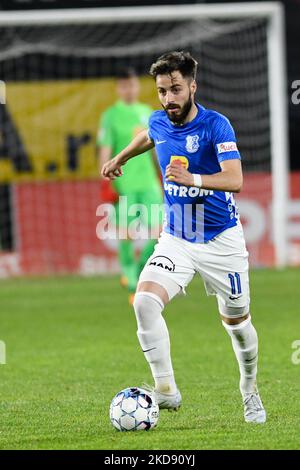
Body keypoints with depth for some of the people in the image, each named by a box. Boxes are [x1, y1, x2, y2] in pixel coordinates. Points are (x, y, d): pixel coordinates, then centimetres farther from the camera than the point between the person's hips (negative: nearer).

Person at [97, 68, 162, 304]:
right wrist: (105, 185, -13)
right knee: (127, 234, -3)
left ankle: (138, 273, 15)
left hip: (148, 183, 4)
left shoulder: (147, 112, 14)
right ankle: (133, 288, 8)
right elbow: (105, 151, -5)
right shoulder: (111, 116, -1)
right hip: (124, 185, -4)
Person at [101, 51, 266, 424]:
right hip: (175, 239, 3)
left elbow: (235, 180, -29)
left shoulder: (216, 125, -17)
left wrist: (193, 179, -45)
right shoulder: (158, 122, -1)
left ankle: (250, 390, 38)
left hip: (221, 240, -3)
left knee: (236, 322, 10)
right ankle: (166, 390, -20)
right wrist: (120, 158, 40)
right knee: (144, 301, -24)